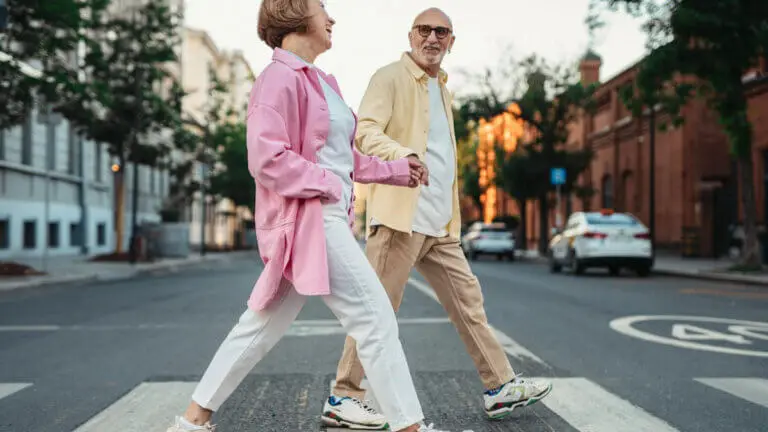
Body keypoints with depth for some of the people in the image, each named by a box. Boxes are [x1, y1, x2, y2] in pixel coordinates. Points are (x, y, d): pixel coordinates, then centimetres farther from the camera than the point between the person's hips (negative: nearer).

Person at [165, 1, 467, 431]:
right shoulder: (280, 78, -12)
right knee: (376, 316, -6)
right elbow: (267, 158, -20)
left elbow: (341, 156, 23)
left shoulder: (323, 82, 17)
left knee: (264, 326, 14)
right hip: (308, 220, -10)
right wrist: (329, 184, -16)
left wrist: (396, 170, 22)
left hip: (326, 219, 10)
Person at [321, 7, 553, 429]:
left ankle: (500, 387, 18)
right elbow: (366, 131, -18)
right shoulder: (390, 78, -4)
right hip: (401, 215, -8)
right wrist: (403, 155, -38)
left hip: (440, 223, 8)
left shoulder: (441, 87, 21)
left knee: (468, 300, 10)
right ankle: (342, 396, 6)